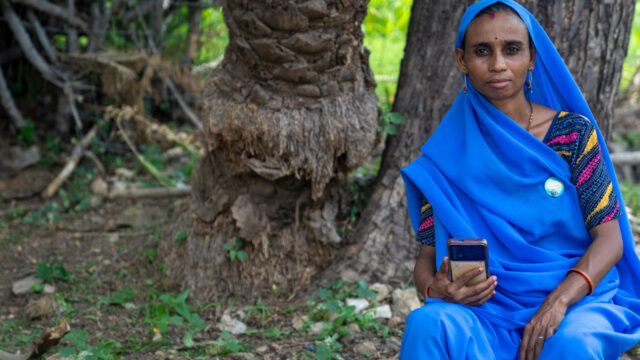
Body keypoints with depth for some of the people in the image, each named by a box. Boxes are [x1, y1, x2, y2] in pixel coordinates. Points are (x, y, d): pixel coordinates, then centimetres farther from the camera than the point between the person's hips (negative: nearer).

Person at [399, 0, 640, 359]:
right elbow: (427, 256, 5)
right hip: (488, 312, 1)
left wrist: (559, 301, -21)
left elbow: (610, 239, -4)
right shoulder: (447, 156, 3)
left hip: (575, 301, -1)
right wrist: (436, 289, -20)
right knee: (427, 324, -31)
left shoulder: (573, 132, 0)